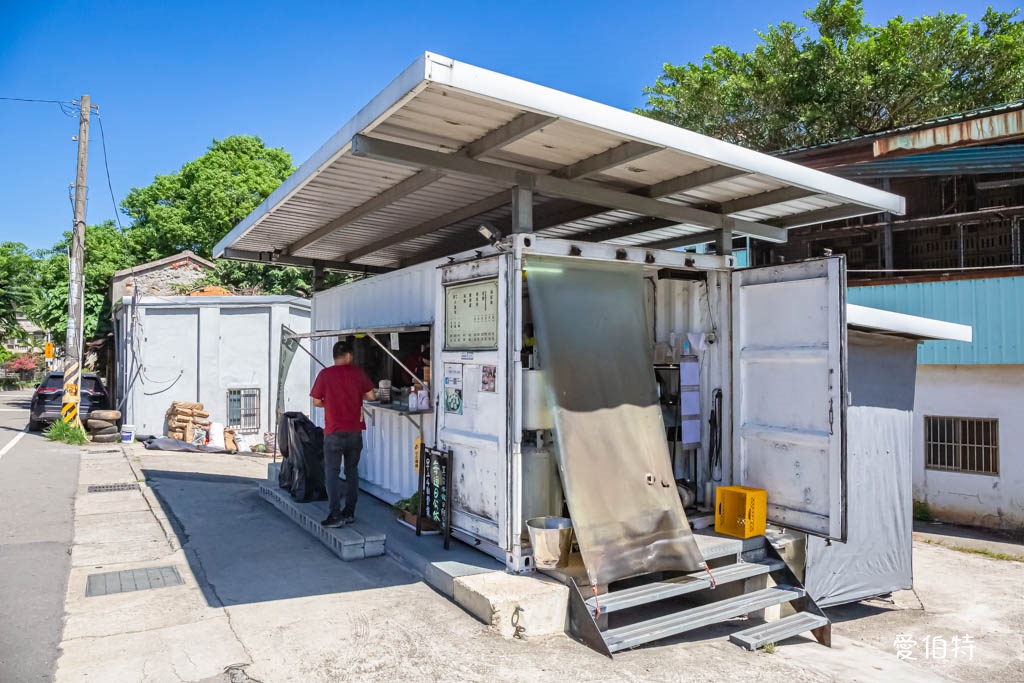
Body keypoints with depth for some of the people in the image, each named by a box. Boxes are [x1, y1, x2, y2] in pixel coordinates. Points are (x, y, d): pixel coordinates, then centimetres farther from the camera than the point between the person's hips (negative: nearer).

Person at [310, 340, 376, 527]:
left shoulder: (325, 374, -6)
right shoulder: (358, 373, 0)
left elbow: (316, 402, -1)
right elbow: (371, 396, 3)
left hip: (334, 431, -3)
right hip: (355, 430, 3)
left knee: (332, 472, 3)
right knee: (352, 471, 13)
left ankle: (335, 515, -2)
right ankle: (349, 513, 18)